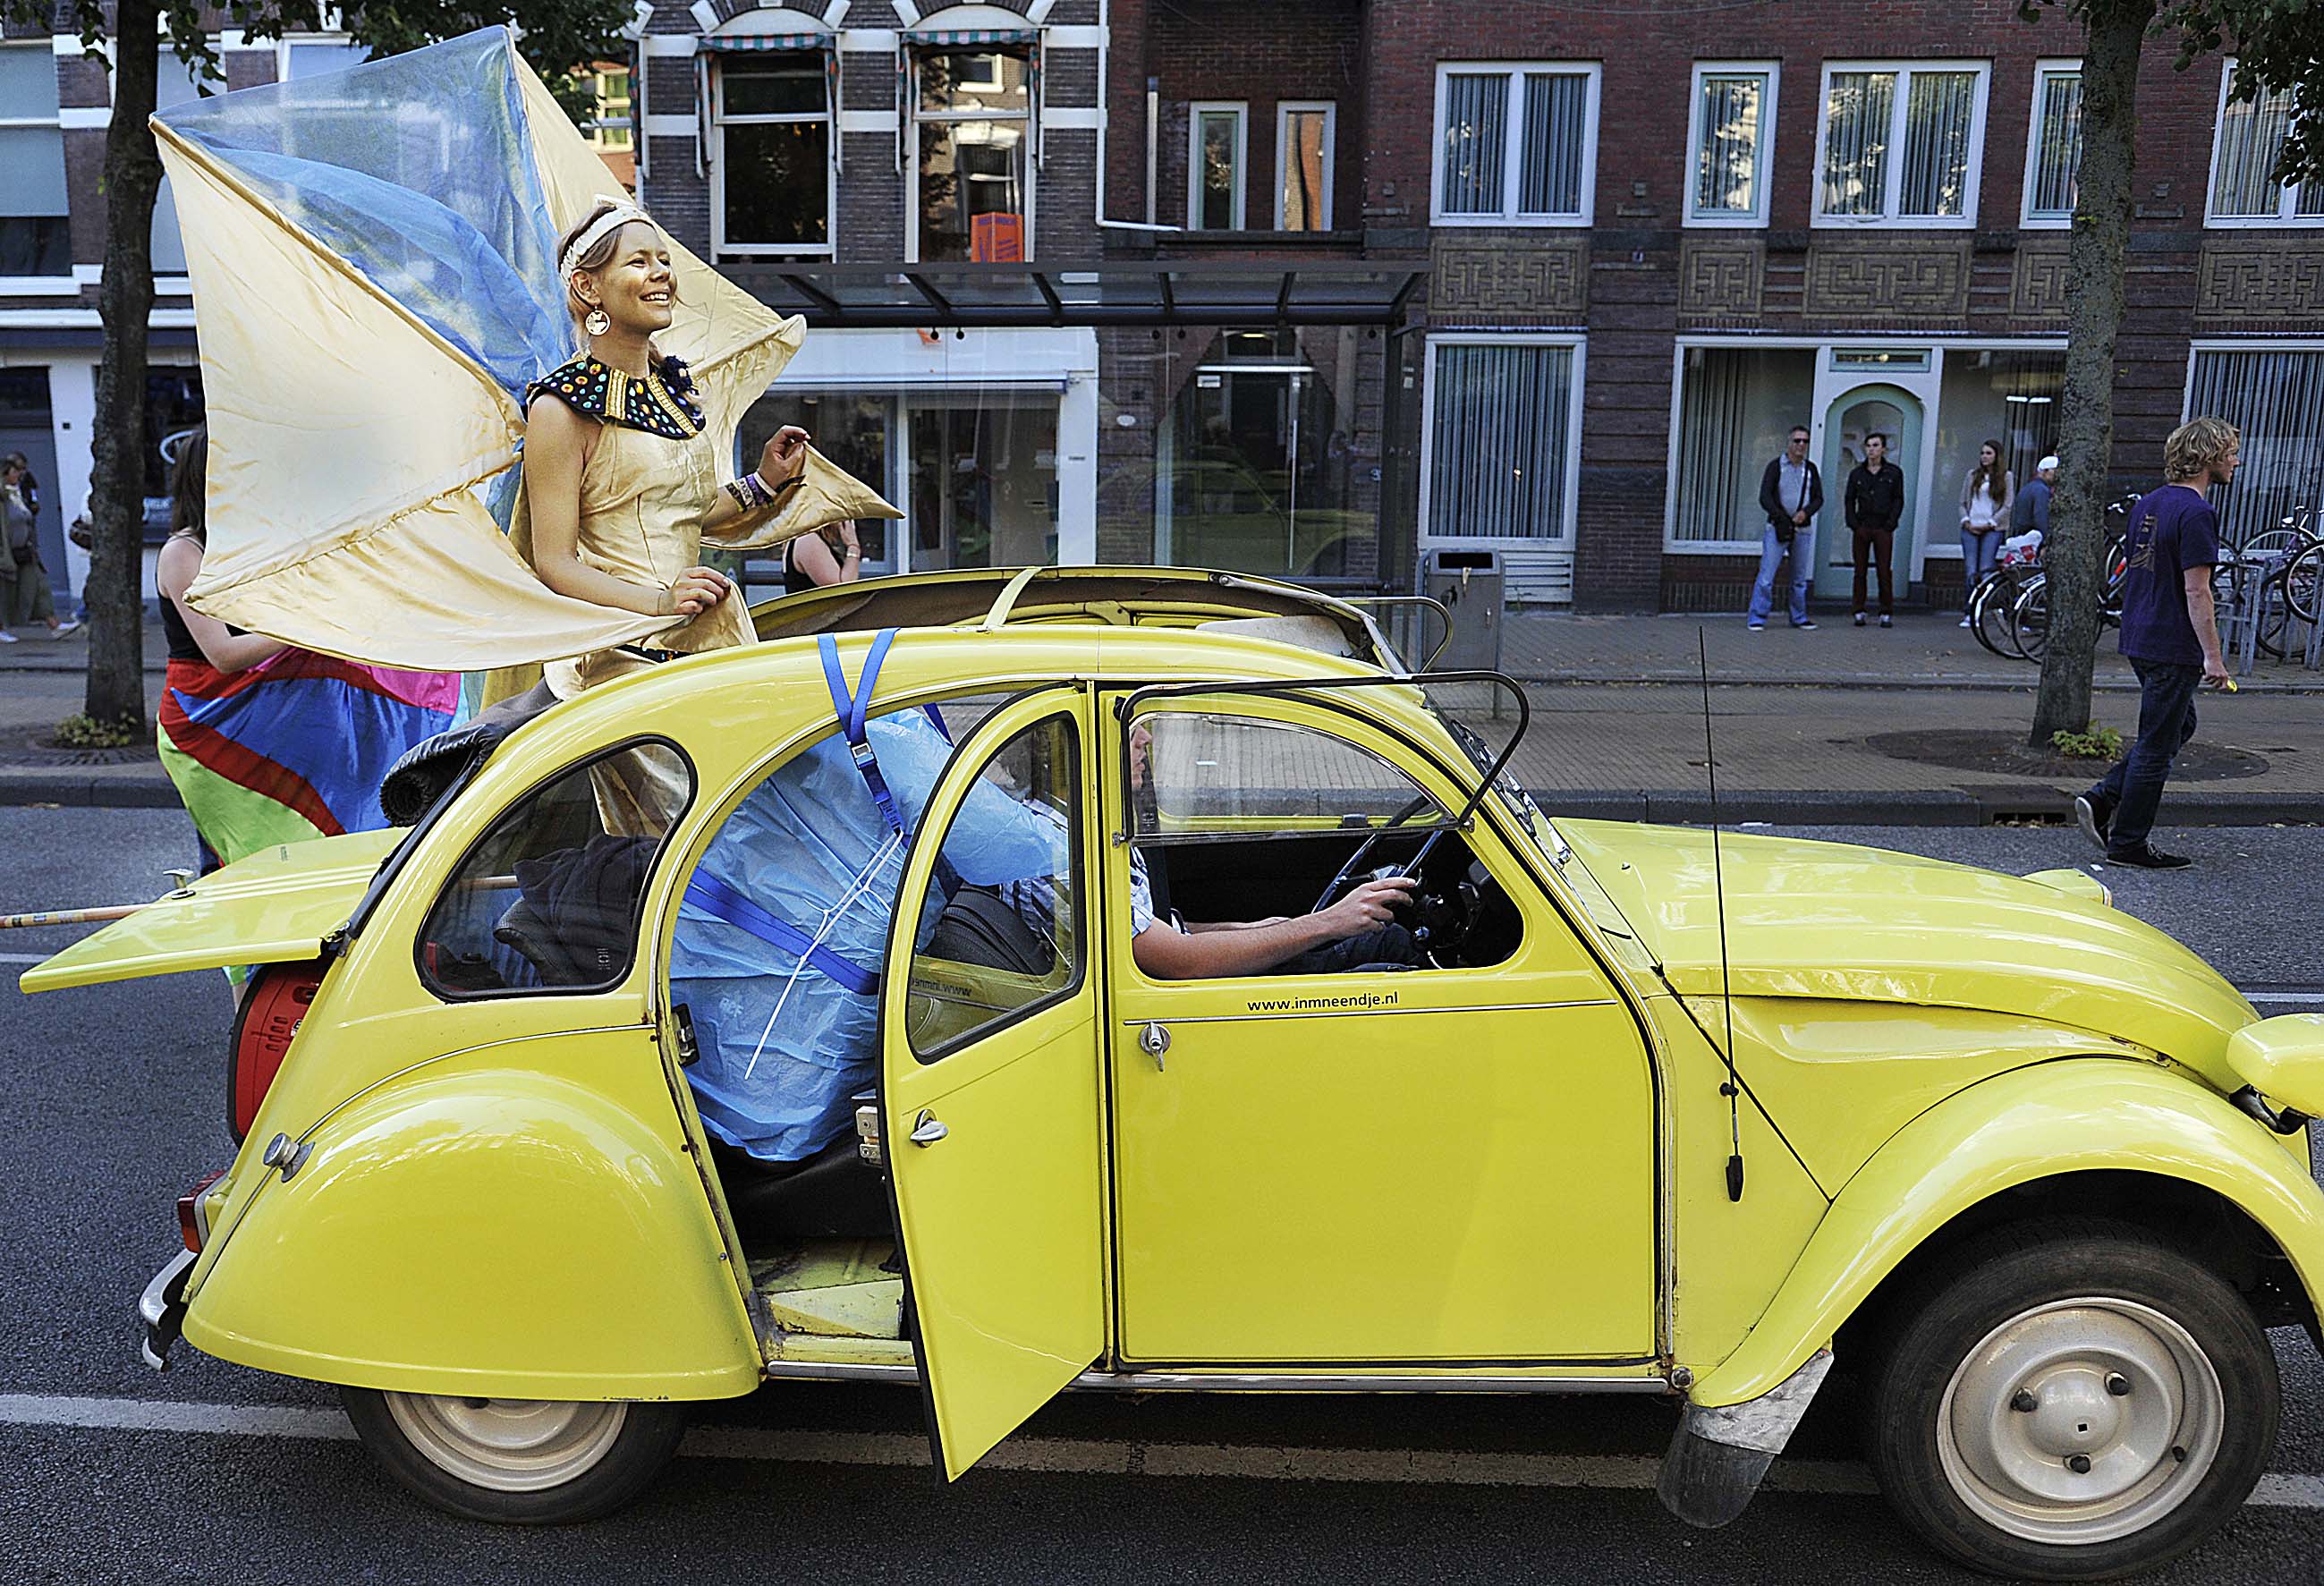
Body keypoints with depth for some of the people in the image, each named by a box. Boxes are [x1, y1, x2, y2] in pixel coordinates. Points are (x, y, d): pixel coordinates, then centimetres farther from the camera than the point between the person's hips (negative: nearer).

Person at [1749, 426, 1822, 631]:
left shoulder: (1810, 469, 12)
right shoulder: (1776, 465, 0)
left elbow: (1818, 498, 9)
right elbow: (1765, 497, -6)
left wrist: (1806, 512, -12)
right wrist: (1782, 518, -16)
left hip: (1803, 530, 4)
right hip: (1777, 528, -4)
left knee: (1800, 578, 9)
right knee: (1767, 576, -10)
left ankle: (1799, 618, 18)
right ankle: (1757, 618, -7)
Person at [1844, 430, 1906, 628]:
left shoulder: (1894, 473, 6)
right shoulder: (1856, 473, 10)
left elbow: (1898, 501, 4)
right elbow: (1850, 500, 11)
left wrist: (1890, 524, -6)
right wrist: (1852, 524, -1)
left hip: (1883, 529, -2)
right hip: (1861, 528, 2)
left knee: (1884, 571, -3)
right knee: (1860, 571, 2)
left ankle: (1886, 614, 0)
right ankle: (1859, 612, 6)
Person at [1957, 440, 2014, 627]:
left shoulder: (2005, 476, 5)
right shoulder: (1973, 475, 14)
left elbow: (2007, 506, 1)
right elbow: (1963, 502, 15)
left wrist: (1989, 524, -7)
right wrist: (1966, 521, -1)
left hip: (1992, 529, -2)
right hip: (1970, 528, 2)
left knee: (1985, 571, -9)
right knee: (1970, 571, -5)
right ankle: (1967, 613, -3)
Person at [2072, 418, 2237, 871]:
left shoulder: (2148, 503, 10)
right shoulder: (2197, 512, -17)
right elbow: (2196, 591, -20)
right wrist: (2213, 656, -17)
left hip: (2139, 640, 9)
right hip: (2174, 647, -9)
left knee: (2181, 724, 22)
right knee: (2157, 745, 1)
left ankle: (2100, 801, 13)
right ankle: (2128, 844, 9)